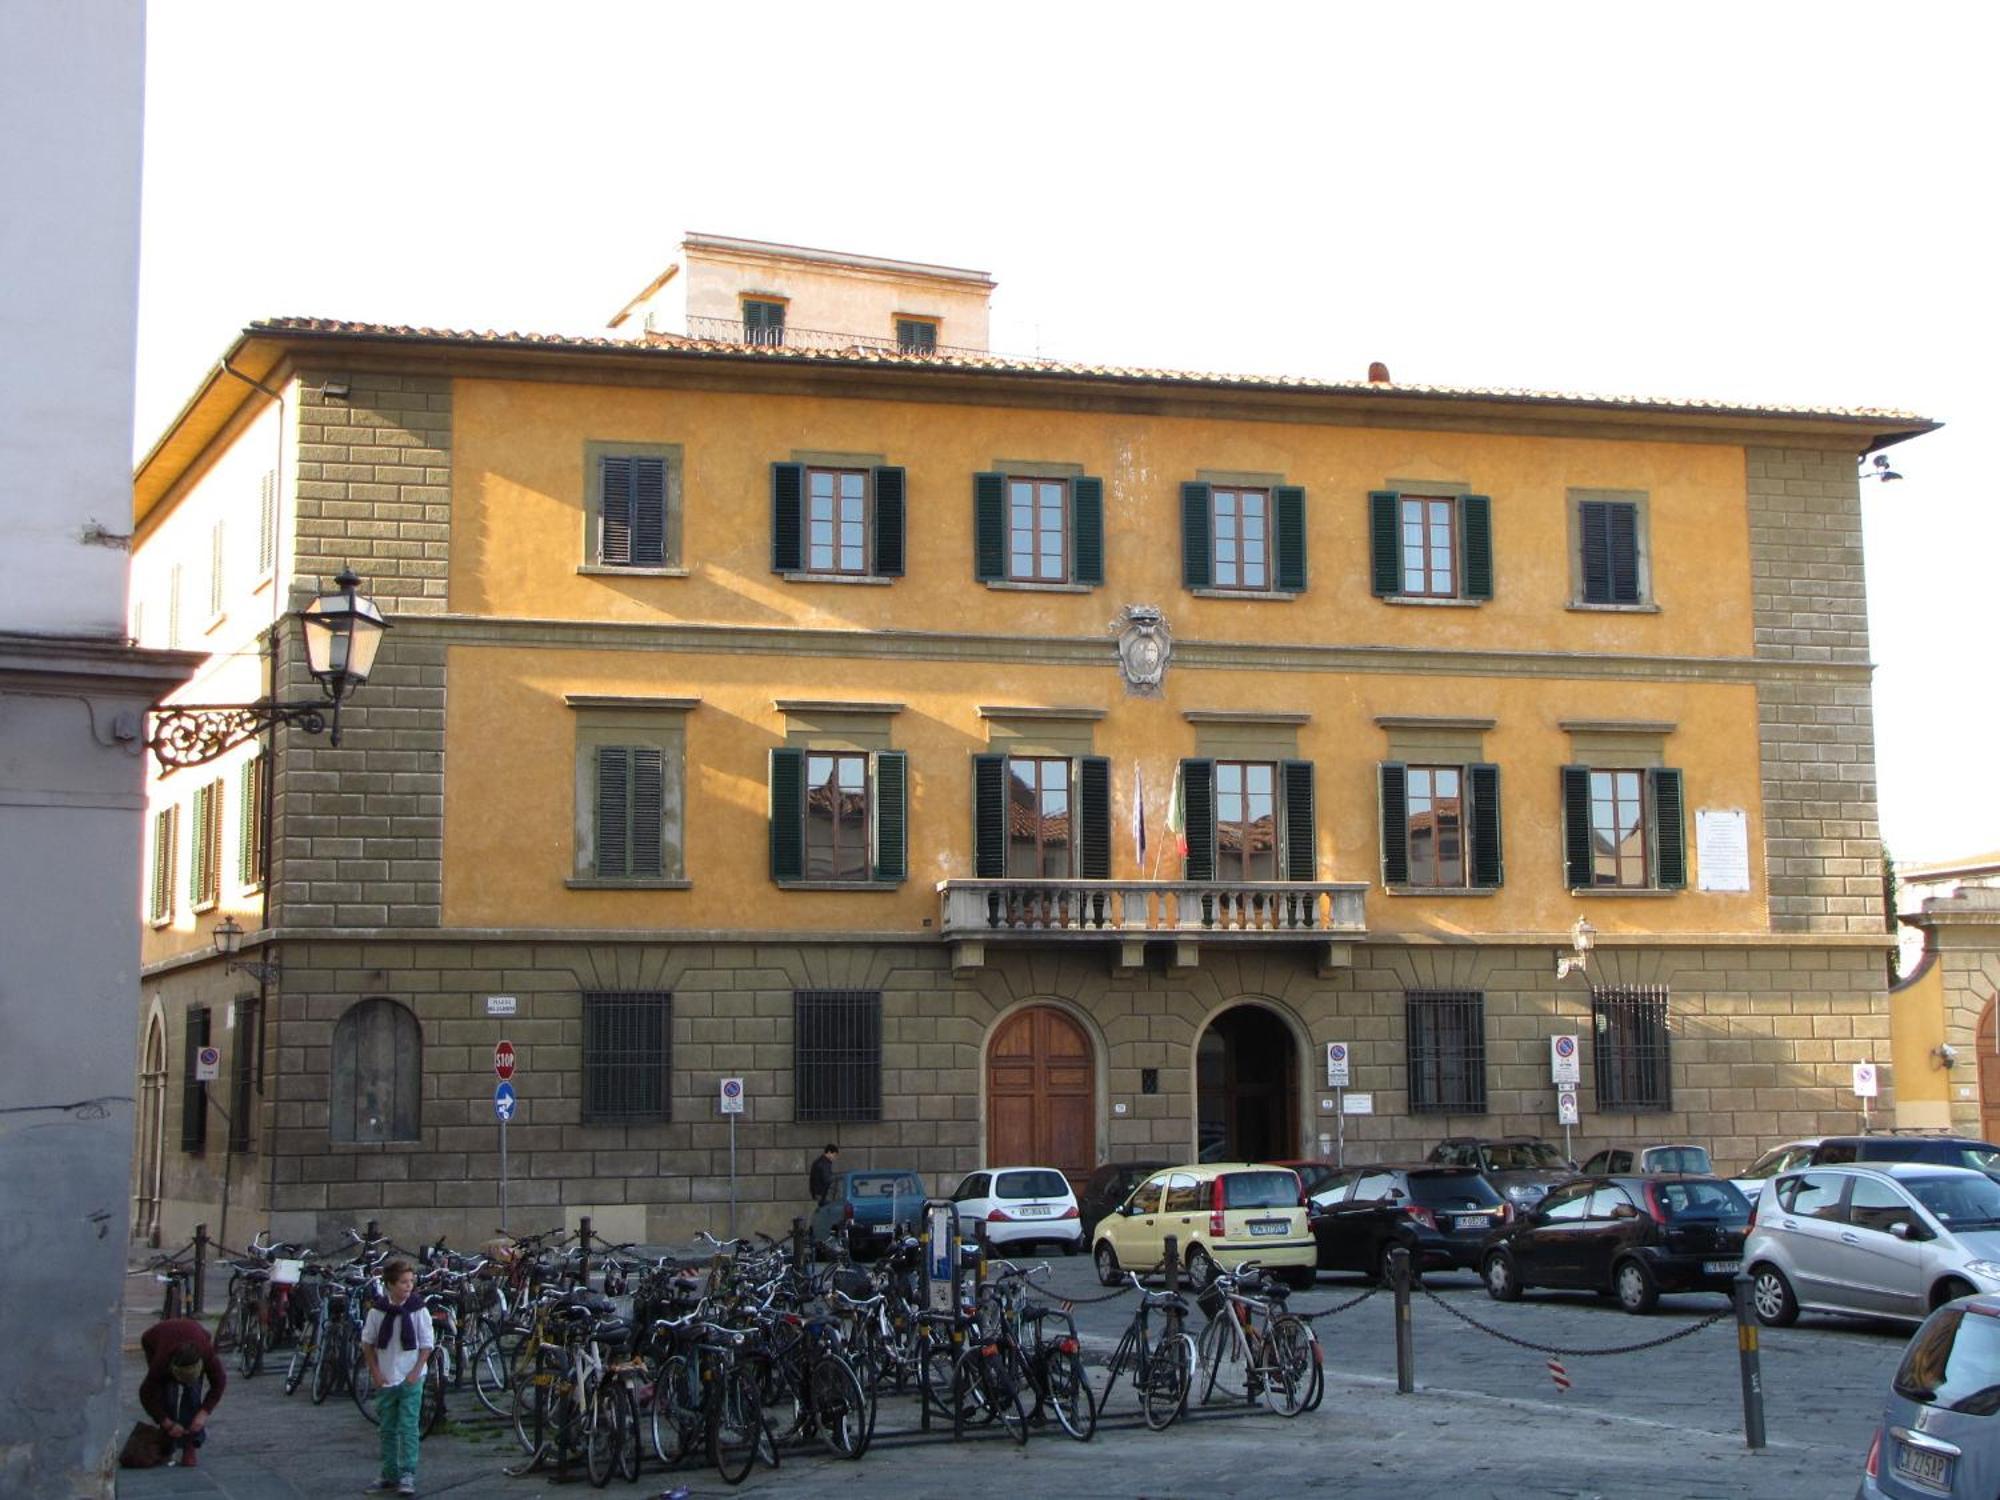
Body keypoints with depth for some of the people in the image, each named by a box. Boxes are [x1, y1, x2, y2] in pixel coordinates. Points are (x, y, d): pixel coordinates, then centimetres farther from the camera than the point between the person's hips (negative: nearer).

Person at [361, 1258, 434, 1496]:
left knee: (408, 1428, -5)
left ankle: (407, 1475, -1)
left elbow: (427, 1345, -3)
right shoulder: (377, 1311, -4)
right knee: (388, 1429, 11)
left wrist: (416, 1371, -10)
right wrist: (375, 1371, -1)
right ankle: (389, 1476, 19)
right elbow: (367, 1342, 6)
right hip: (385, 1379, 3)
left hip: (410, 1379, -3)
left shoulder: (419, 1310, -9)